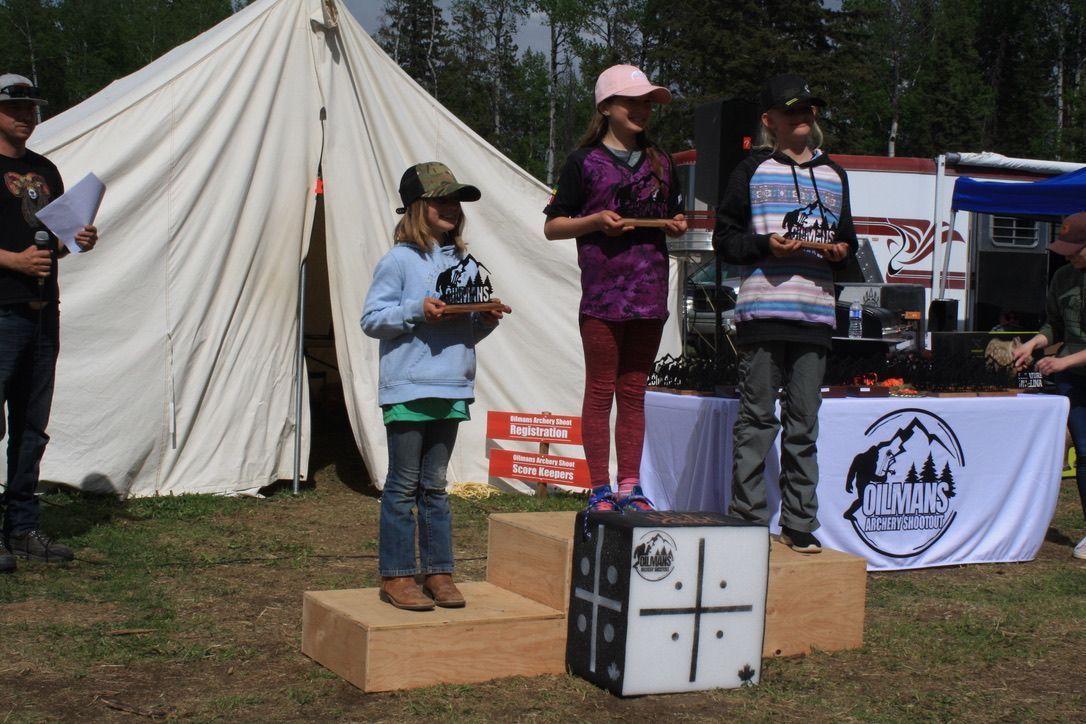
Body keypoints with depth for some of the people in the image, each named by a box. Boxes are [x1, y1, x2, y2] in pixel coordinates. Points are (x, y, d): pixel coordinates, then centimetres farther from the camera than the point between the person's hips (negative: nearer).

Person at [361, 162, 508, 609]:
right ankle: (396, 576, 8)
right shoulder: (399, 260, -5)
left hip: (450, 388, 5)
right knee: (404, 485, 1)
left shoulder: (462, 262, 13)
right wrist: (417, 310, -19)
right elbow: (371, 319, -8)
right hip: (407, 388, -5)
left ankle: (438, 572, 18)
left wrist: (487, 319, -2)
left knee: (435, 485, 12)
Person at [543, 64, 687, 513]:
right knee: (600, 391, -1)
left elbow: (673, 219, 25)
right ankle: (600, 490, 4)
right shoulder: (585, 161, 2)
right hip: (602, 292, -4)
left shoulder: (660, 163, 17)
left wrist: (677, 225, 2)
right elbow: (552, 226, 2)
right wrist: (596, 220, -13)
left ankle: (630, 488, 14)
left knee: (633, 392, 8)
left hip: (649, 292, 4)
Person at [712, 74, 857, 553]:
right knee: (757, 419, -2)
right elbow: (725, 238, 4)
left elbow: (847, 238, 26)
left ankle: (799, 525, 10)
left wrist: (840, 251, 3)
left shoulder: (834, 175, 20)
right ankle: (748, 518, 4)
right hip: (762, 309, -4)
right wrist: (765, 245, -13)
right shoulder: (752, 171, 6)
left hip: (816, 312, 4)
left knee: (804, 424, 5)